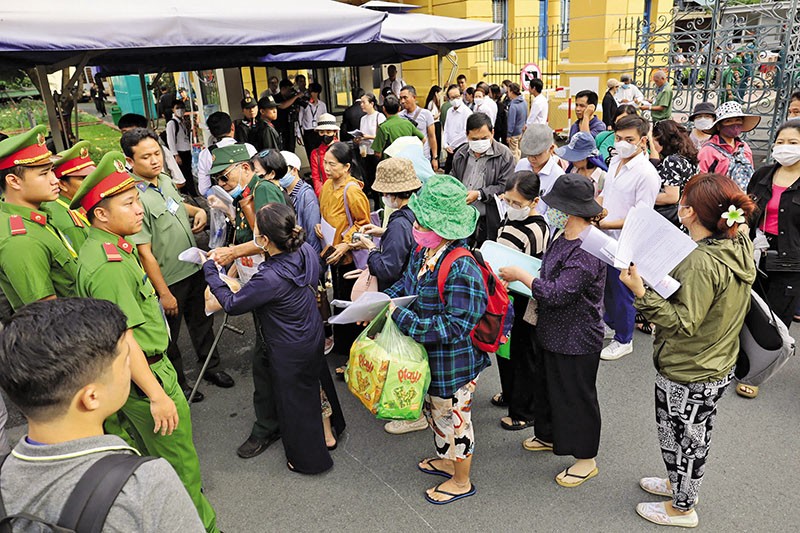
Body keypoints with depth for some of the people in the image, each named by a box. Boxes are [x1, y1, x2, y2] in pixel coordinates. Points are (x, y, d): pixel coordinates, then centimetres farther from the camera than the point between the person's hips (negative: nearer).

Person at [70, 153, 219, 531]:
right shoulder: (109, 265, -27)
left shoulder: (107, 247, 6)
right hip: (144, 375, -10)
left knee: (147, 453, 26)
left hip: (146, 366, 10)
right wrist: (157, 395, -24)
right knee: (180, 465, 6)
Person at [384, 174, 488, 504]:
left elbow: (453, 327, -32)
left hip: (453, 363, -8)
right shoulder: (422, 251, -6)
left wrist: (400, 317, -31)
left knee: (453, 418, 14)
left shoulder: (462, 270, -32)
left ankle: (461, 481, 39)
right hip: (428, 356, 8)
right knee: (435, 411, 28)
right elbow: (405, 284, 10)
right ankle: (447, 460, 54)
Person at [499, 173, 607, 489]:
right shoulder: (564, 238, 2)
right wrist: (520, 276, 0)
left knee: (576, 395, 7)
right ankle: (549, 436, 48)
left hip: (577, 340, -10)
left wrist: (520, 275, -20)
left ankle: (586, 459, 28)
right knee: (548, 385, 25)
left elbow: (556, 293, -31)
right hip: (555, 332, 10)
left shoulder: (588, 251, -29)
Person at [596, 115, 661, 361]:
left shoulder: (646, 173, -20)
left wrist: (607, 224, -24)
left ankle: (623, 341, 26)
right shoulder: (615, 161, 4)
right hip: (605, 239, 8)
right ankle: (609, 324, 45)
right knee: (607, 285, 23)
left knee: (622, 292, 8)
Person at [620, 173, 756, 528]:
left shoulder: (701, 262, -32)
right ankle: (679, 483, 51)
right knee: (693, 435, 28)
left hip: (687, 375, -9)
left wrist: (641, 293, -33)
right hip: (716, 366, 9)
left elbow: (683, 323, -29)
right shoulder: (739, 245, -4)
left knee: (683, 439, 14)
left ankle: (681, 508, 36)